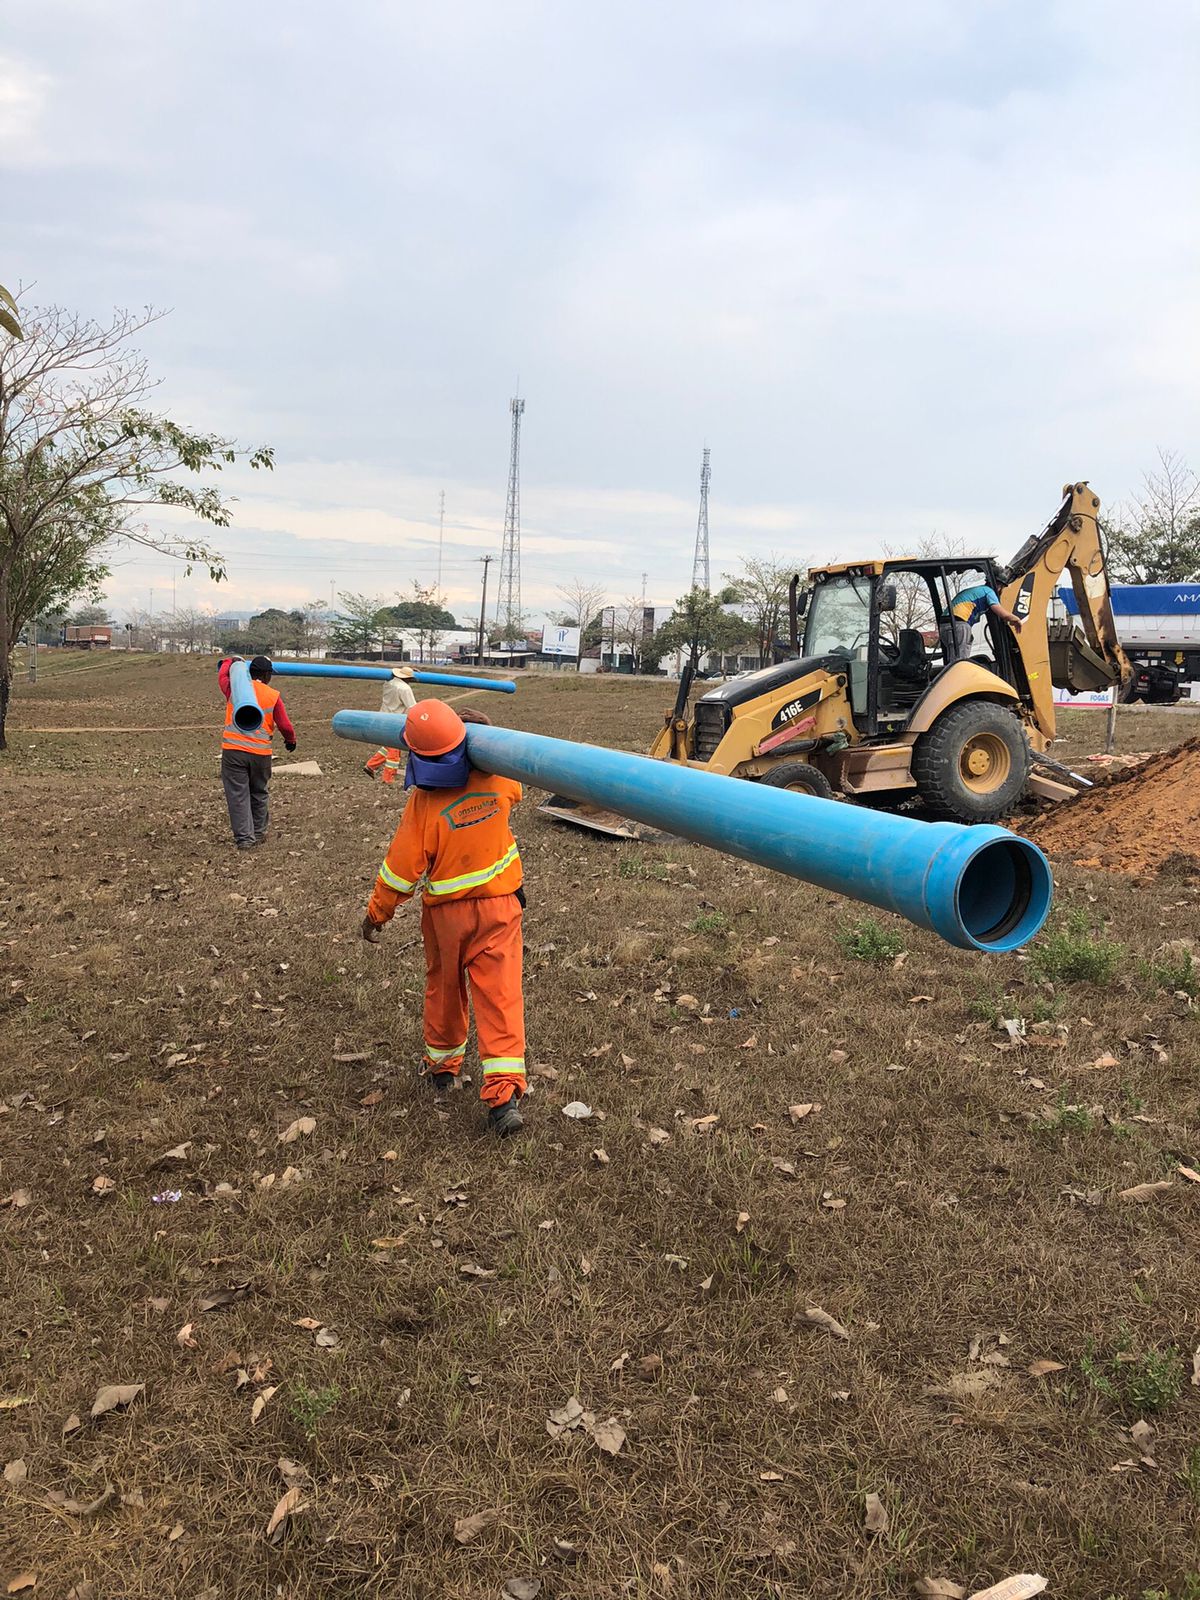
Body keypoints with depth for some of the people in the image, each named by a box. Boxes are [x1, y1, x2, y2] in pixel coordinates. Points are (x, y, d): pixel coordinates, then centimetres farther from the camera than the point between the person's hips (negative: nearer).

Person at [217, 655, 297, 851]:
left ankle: (244, 838, -1)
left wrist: (231, 661, 45)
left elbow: (222, 675, 25)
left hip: (233, 749, 0)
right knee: (259, 794, 18)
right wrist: (291, 739, 23)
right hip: (260, 752, 0)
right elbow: (285, 725, 2)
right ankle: (259, 833, 30)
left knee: (238, 795, 2)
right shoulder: (274, 696, -1)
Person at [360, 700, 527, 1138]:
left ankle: (442, 1064, 40)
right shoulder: (498, 780, -11)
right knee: (500, 994, -1)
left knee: (444, 987, 20)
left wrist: (376, 913, -1)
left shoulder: (424, 802, -22)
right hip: (500, 906, 2)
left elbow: (402, 868, -15)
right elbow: (513, 785, 16)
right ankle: (504, 1093, -10)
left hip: (447, 913, -2)